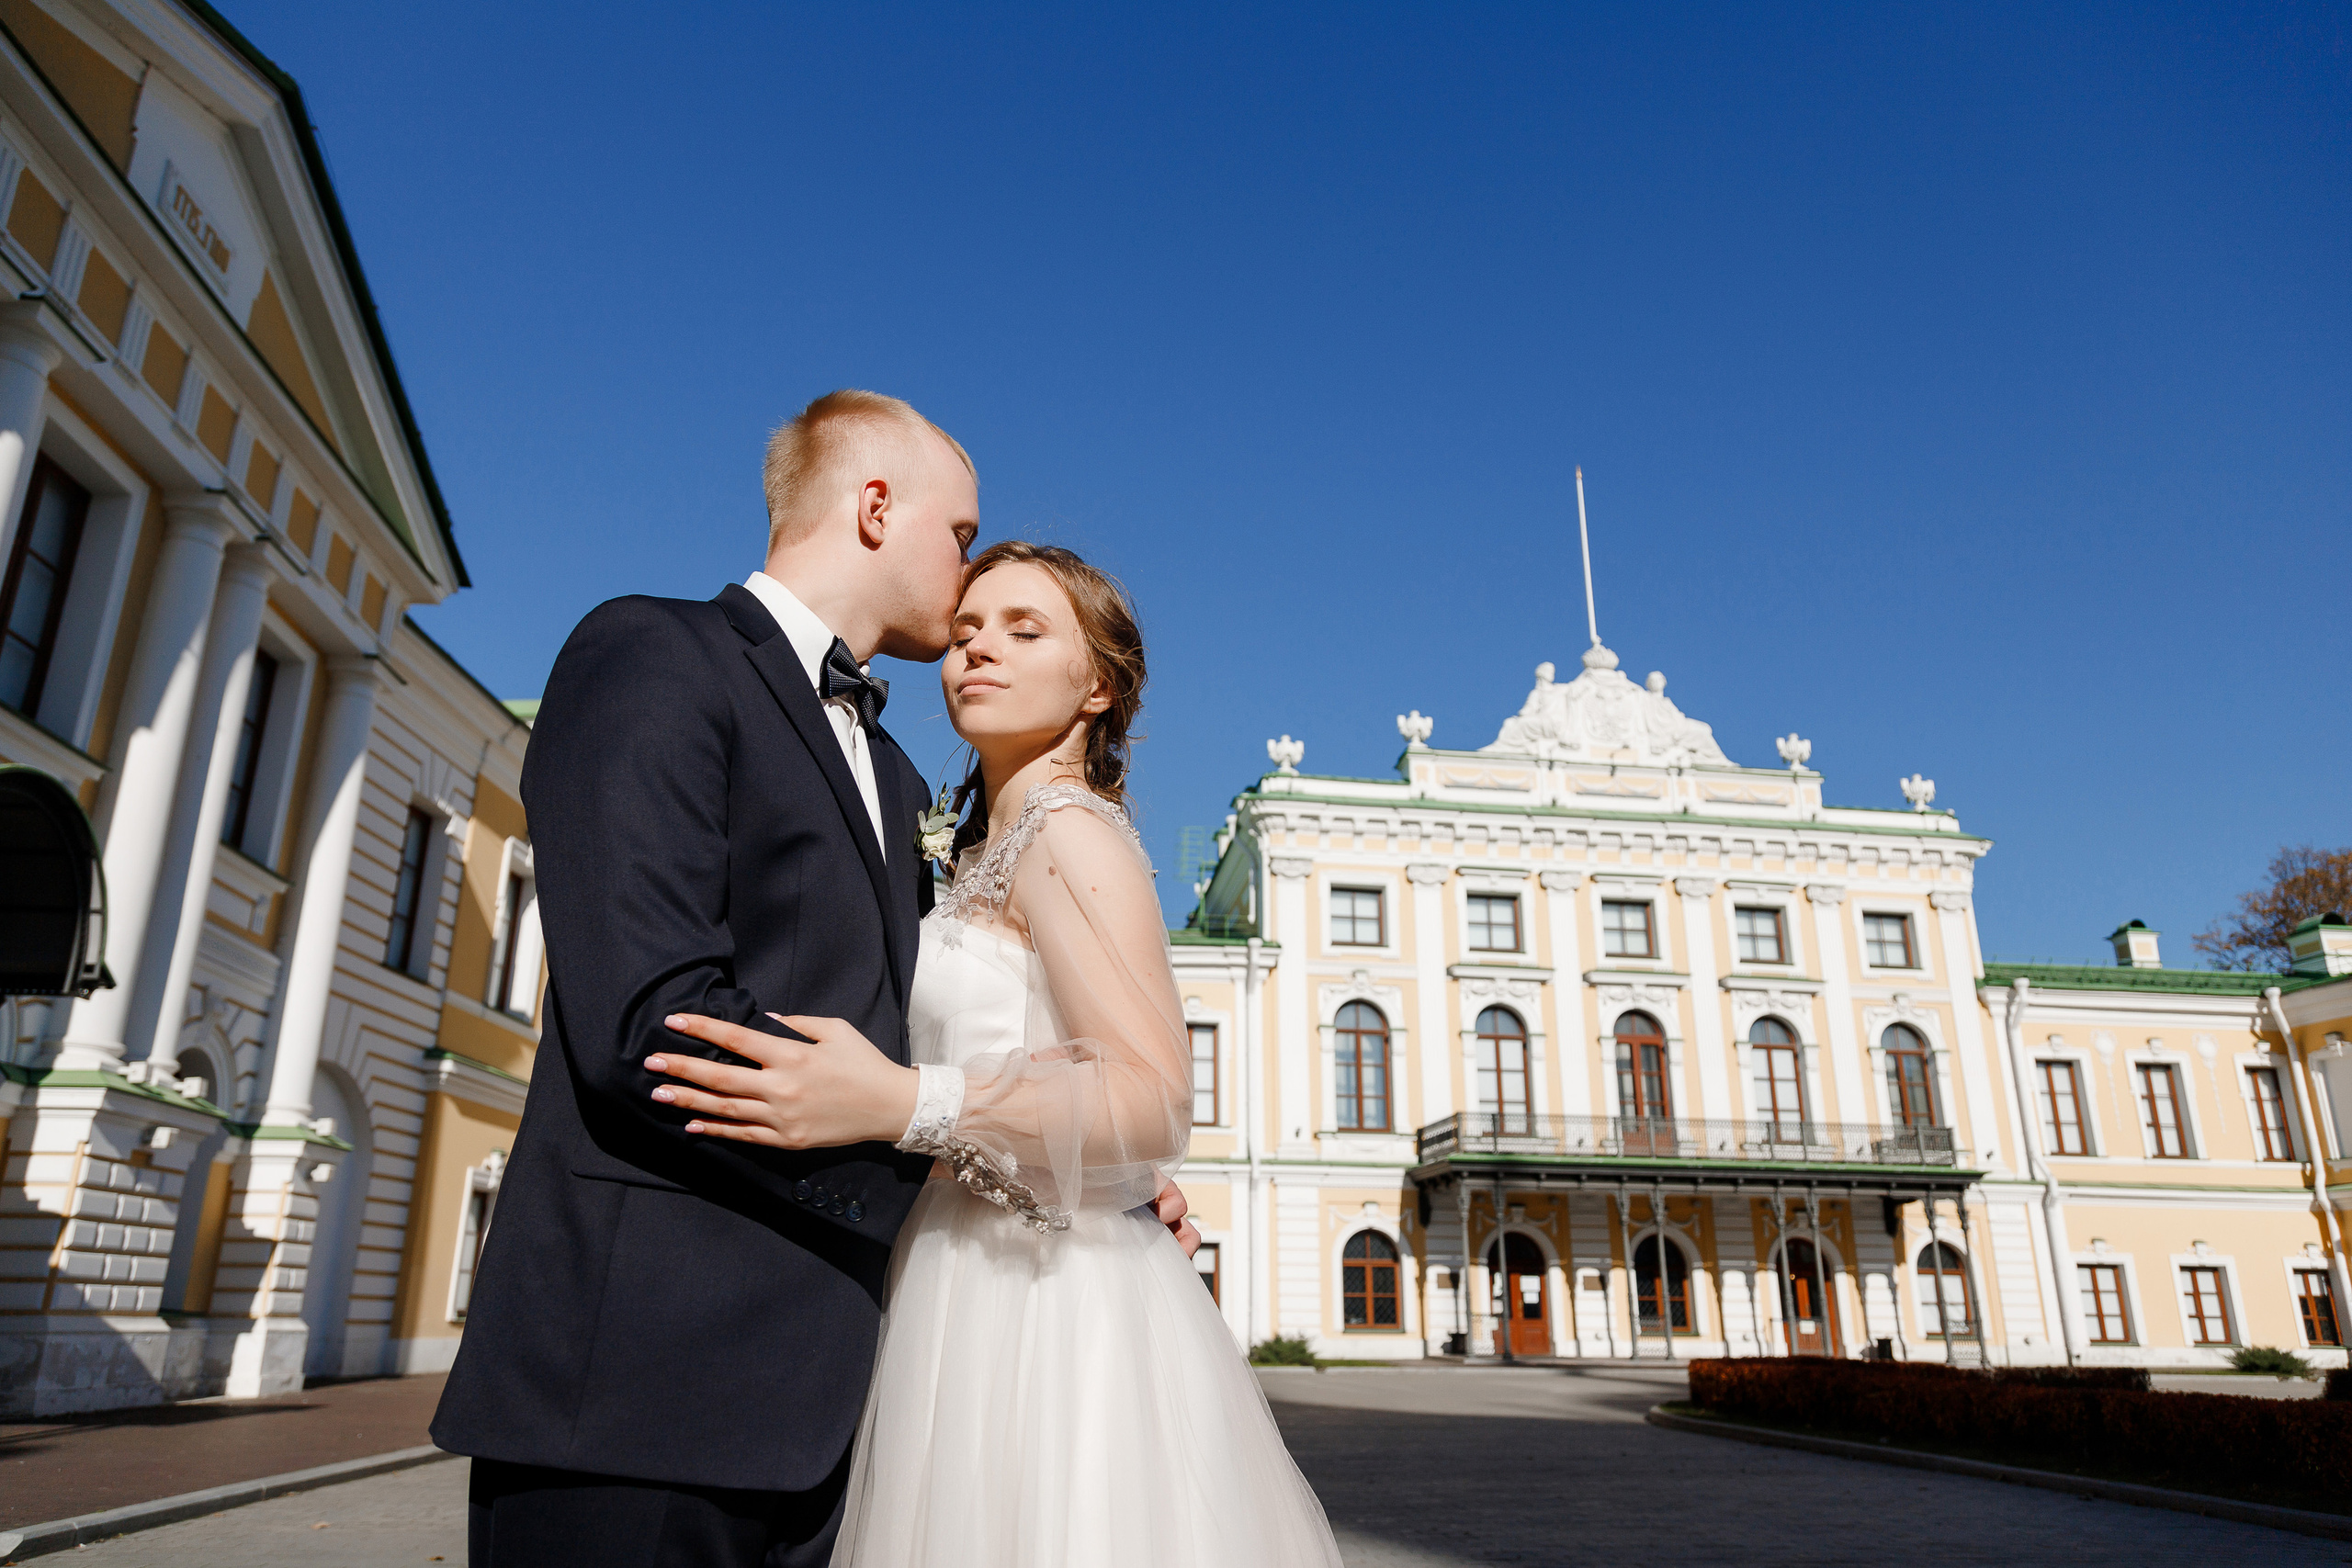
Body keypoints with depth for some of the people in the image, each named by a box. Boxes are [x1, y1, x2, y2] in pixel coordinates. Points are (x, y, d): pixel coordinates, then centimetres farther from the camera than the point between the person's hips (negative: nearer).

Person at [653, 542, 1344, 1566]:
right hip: (980, 1286, 9)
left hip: (1046, 1299, -9)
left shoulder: (1070, 830, -11)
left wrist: (902, 1103, -31)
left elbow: (1157, 1105, -20)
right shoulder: (991, 851, 17)